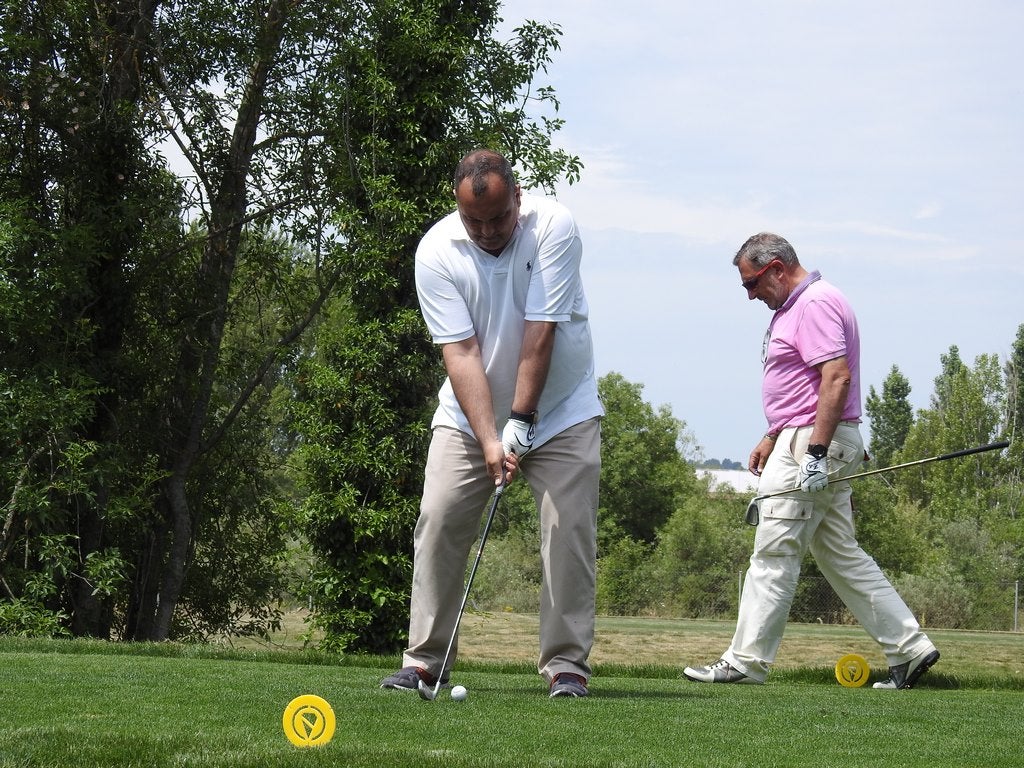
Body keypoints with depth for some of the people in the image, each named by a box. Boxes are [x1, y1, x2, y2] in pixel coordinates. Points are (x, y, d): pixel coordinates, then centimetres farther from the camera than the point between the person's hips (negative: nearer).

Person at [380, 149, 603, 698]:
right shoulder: (436, 252, -16)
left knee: (570, 528, -10)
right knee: (439, 523, -7)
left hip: (561, 409, -1)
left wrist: (520, 422, -25)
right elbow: (460, 352, -19)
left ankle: (566, 662, -3)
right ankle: (425, 658, 1)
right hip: (469, 413, 1)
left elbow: (540, 332, -22)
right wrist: (489, 439, -27)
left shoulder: (553, 227, -20)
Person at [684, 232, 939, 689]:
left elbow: (837, 377, -23)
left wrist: (816, 452, -27)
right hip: (803, 443, 11)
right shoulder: (795, 307, 19)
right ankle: (909, 647, 11)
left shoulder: (816, 303, -14)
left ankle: (745, 662, -5)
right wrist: (772, 438, 26)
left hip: (813, 445, -11)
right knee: (842, 555, 11)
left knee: (774, 553, -7)